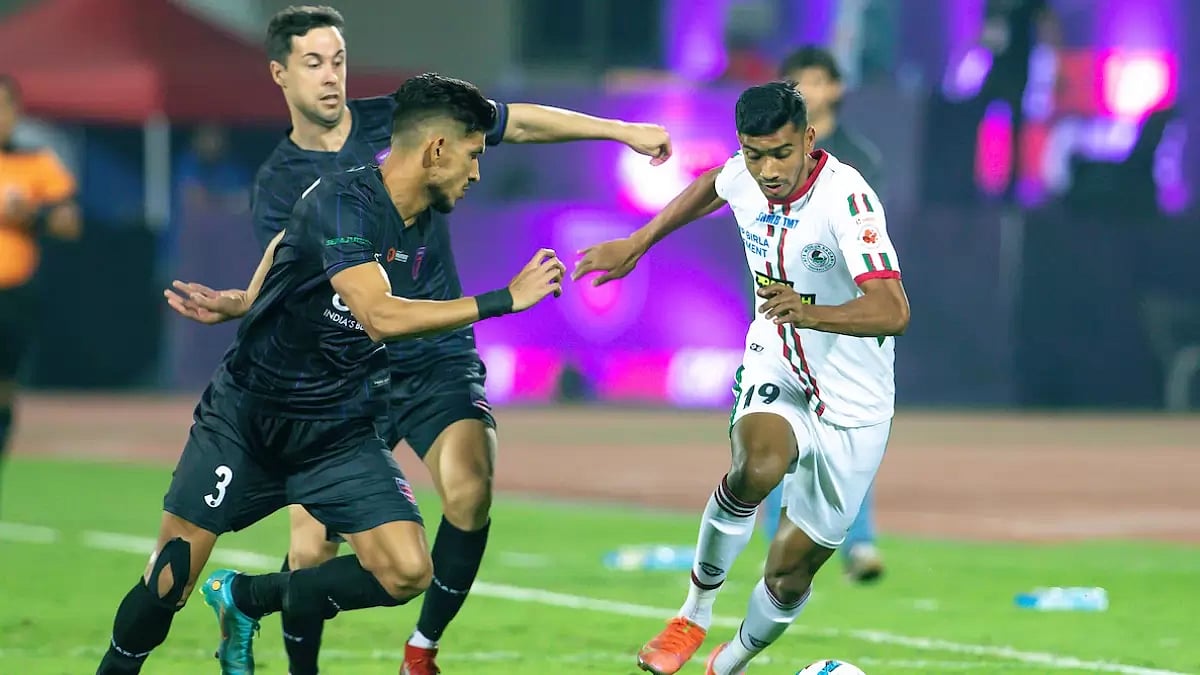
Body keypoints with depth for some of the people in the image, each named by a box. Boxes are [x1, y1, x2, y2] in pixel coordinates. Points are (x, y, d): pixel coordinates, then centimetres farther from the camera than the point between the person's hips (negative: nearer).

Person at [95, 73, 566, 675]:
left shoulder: (425, 220, 2)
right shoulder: (341, 201, -22)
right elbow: (381, 315, -36)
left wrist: (241, 304, 21)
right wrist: (504, 300, -32)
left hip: (340, 434, 6)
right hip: (244, 416, -6)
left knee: (406, 573, -13)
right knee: (167, 585, -5)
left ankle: (243, 599, 9)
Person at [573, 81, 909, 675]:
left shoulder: (845, 197, -27)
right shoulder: (745, 174, -9)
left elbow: (892, 312, -39)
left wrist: (811, 313, -55)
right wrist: (636, 244, 22)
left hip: (850, 402, -3)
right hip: (774, 370, 3)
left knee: (790, 572, 6)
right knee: (759, 465, -34)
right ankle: (695, 612, -13)